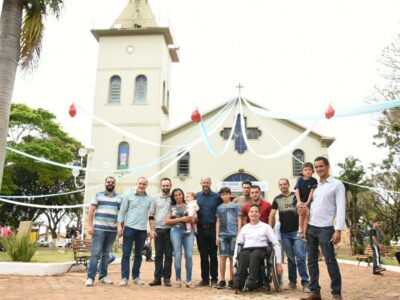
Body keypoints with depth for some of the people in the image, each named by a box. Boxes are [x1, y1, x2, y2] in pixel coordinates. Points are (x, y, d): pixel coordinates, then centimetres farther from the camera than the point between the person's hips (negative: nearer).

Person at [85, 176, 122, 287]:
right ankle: (90, 277, -2)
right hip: (98, 229, -3)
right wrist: (90, 225, -7)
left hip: (112, 230, 3)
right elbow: (91, 211, 2)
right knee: (95, 253, -6)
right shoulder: (98, 195, 6)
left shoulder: (119, 198, 12)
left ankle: (103, 276, 17)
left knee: (106, 254, 10)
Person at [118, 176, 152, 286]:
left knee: (138, 254, 10)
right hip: (129, 228, -2)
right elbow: (122, 211, 1)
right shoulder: (128, 195, 2)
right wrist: (120, 226, -5)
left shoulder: (150, 199, 7)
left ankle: (136, 276, 20)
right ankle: (124, 277, 5)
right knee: (126, 254, -1)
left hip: (142, 230, 2)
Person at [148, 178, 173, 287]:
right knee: (158, 255, 5)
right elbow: (151, 215, 6)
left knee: (168, 255, 4)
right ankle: (157, 277, 11)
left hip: (170, 229, 0)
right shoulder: (155, 198, 6)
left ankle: (167, 278, 12)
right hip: (158, 229, 1)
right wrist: (152, 230, -2)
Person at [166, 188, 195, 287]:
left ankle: (189, 280, 3)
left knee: (189, 256, -5)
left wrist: (191, 219, -8)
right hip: (176, 231, 0)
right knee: (178, 256, -2)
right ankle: (178, 280, 8)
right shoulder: (172, 207, 12)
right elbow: (167, 220, 2)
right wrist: (181, 219, -8)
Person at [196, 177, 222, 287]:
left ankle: (214, 279, 12)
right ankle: (205, 279, 18)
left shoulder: (216, 197, 1)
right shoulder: (196, 196, 9)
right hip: (200, 228, 2)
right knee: (203, 255, 9)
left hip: (212, 229, -2)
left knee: (213, 255, 3)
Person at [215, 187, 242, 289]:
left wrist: (239, 234, -4)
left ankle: (231, 280, 11)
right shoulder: (219, 208, 13)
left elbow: (239, 220, 4)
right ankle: (222, 280, 5)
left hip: (233, 234, -2)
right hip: (222, 234, 2)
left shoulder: (235, 206, 6)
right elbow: (218, 222, 15)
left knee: (232, 257, 2)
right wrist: (217, 235, 7)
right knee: (223, 257, -1)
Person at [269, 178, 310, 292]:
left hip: (297, 232, -2)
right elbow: (272, 215, 5)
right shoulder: (277, 199, 8)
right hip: (285, 233, 2)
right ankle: (292, 281, 17)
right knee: (290, 258, 9)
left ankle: (305, 282, -3)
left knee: (300, 257, -8)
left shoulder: (296, 196, 2)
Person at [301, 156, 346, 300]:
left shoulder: (337, 185, -1)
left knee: (330, 261, -2)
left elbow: (341, 208, -7)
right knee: (312, 260, 8)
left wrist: (338, 230, -15)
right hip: (311, 227, 5)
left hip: (326, 228, -5)